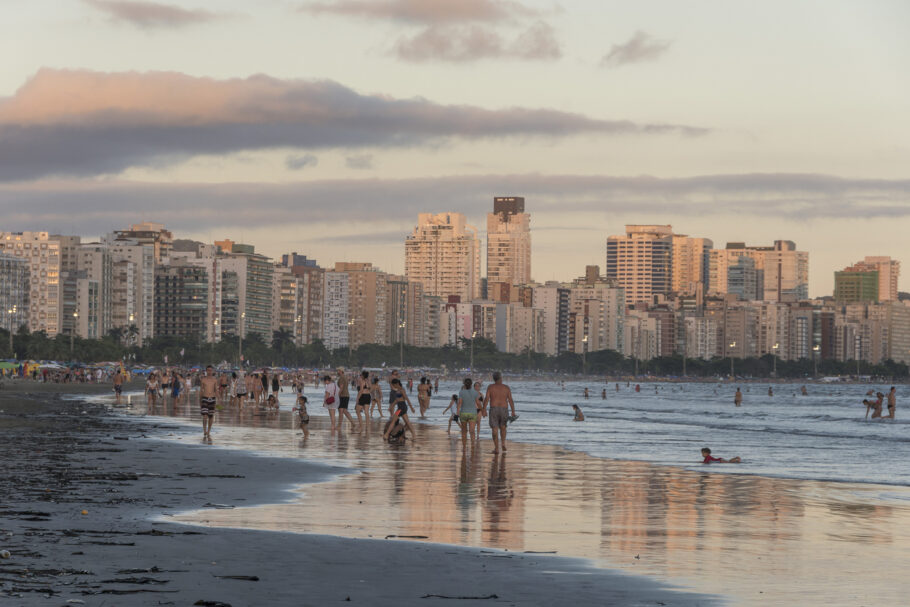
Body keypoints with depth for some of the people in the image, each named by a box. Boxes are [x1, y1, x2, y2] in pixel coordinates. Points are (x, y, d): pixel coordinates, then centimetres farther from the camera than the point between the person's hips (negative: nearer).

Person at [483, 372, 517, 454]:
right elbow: (511, 400, -3)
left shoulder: (490, 387, -2)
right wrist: (513, 412, -3)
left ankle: (496, 448, -6)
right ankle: (503, 444, 12)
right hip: (504, 410, 2)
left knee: (495, 429, 1)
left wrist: (484, 410, -5)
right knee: (503, 427, 23)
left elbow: (486, 399, -9)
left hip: (494, 410, -2)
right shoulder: (506, 388, 1)